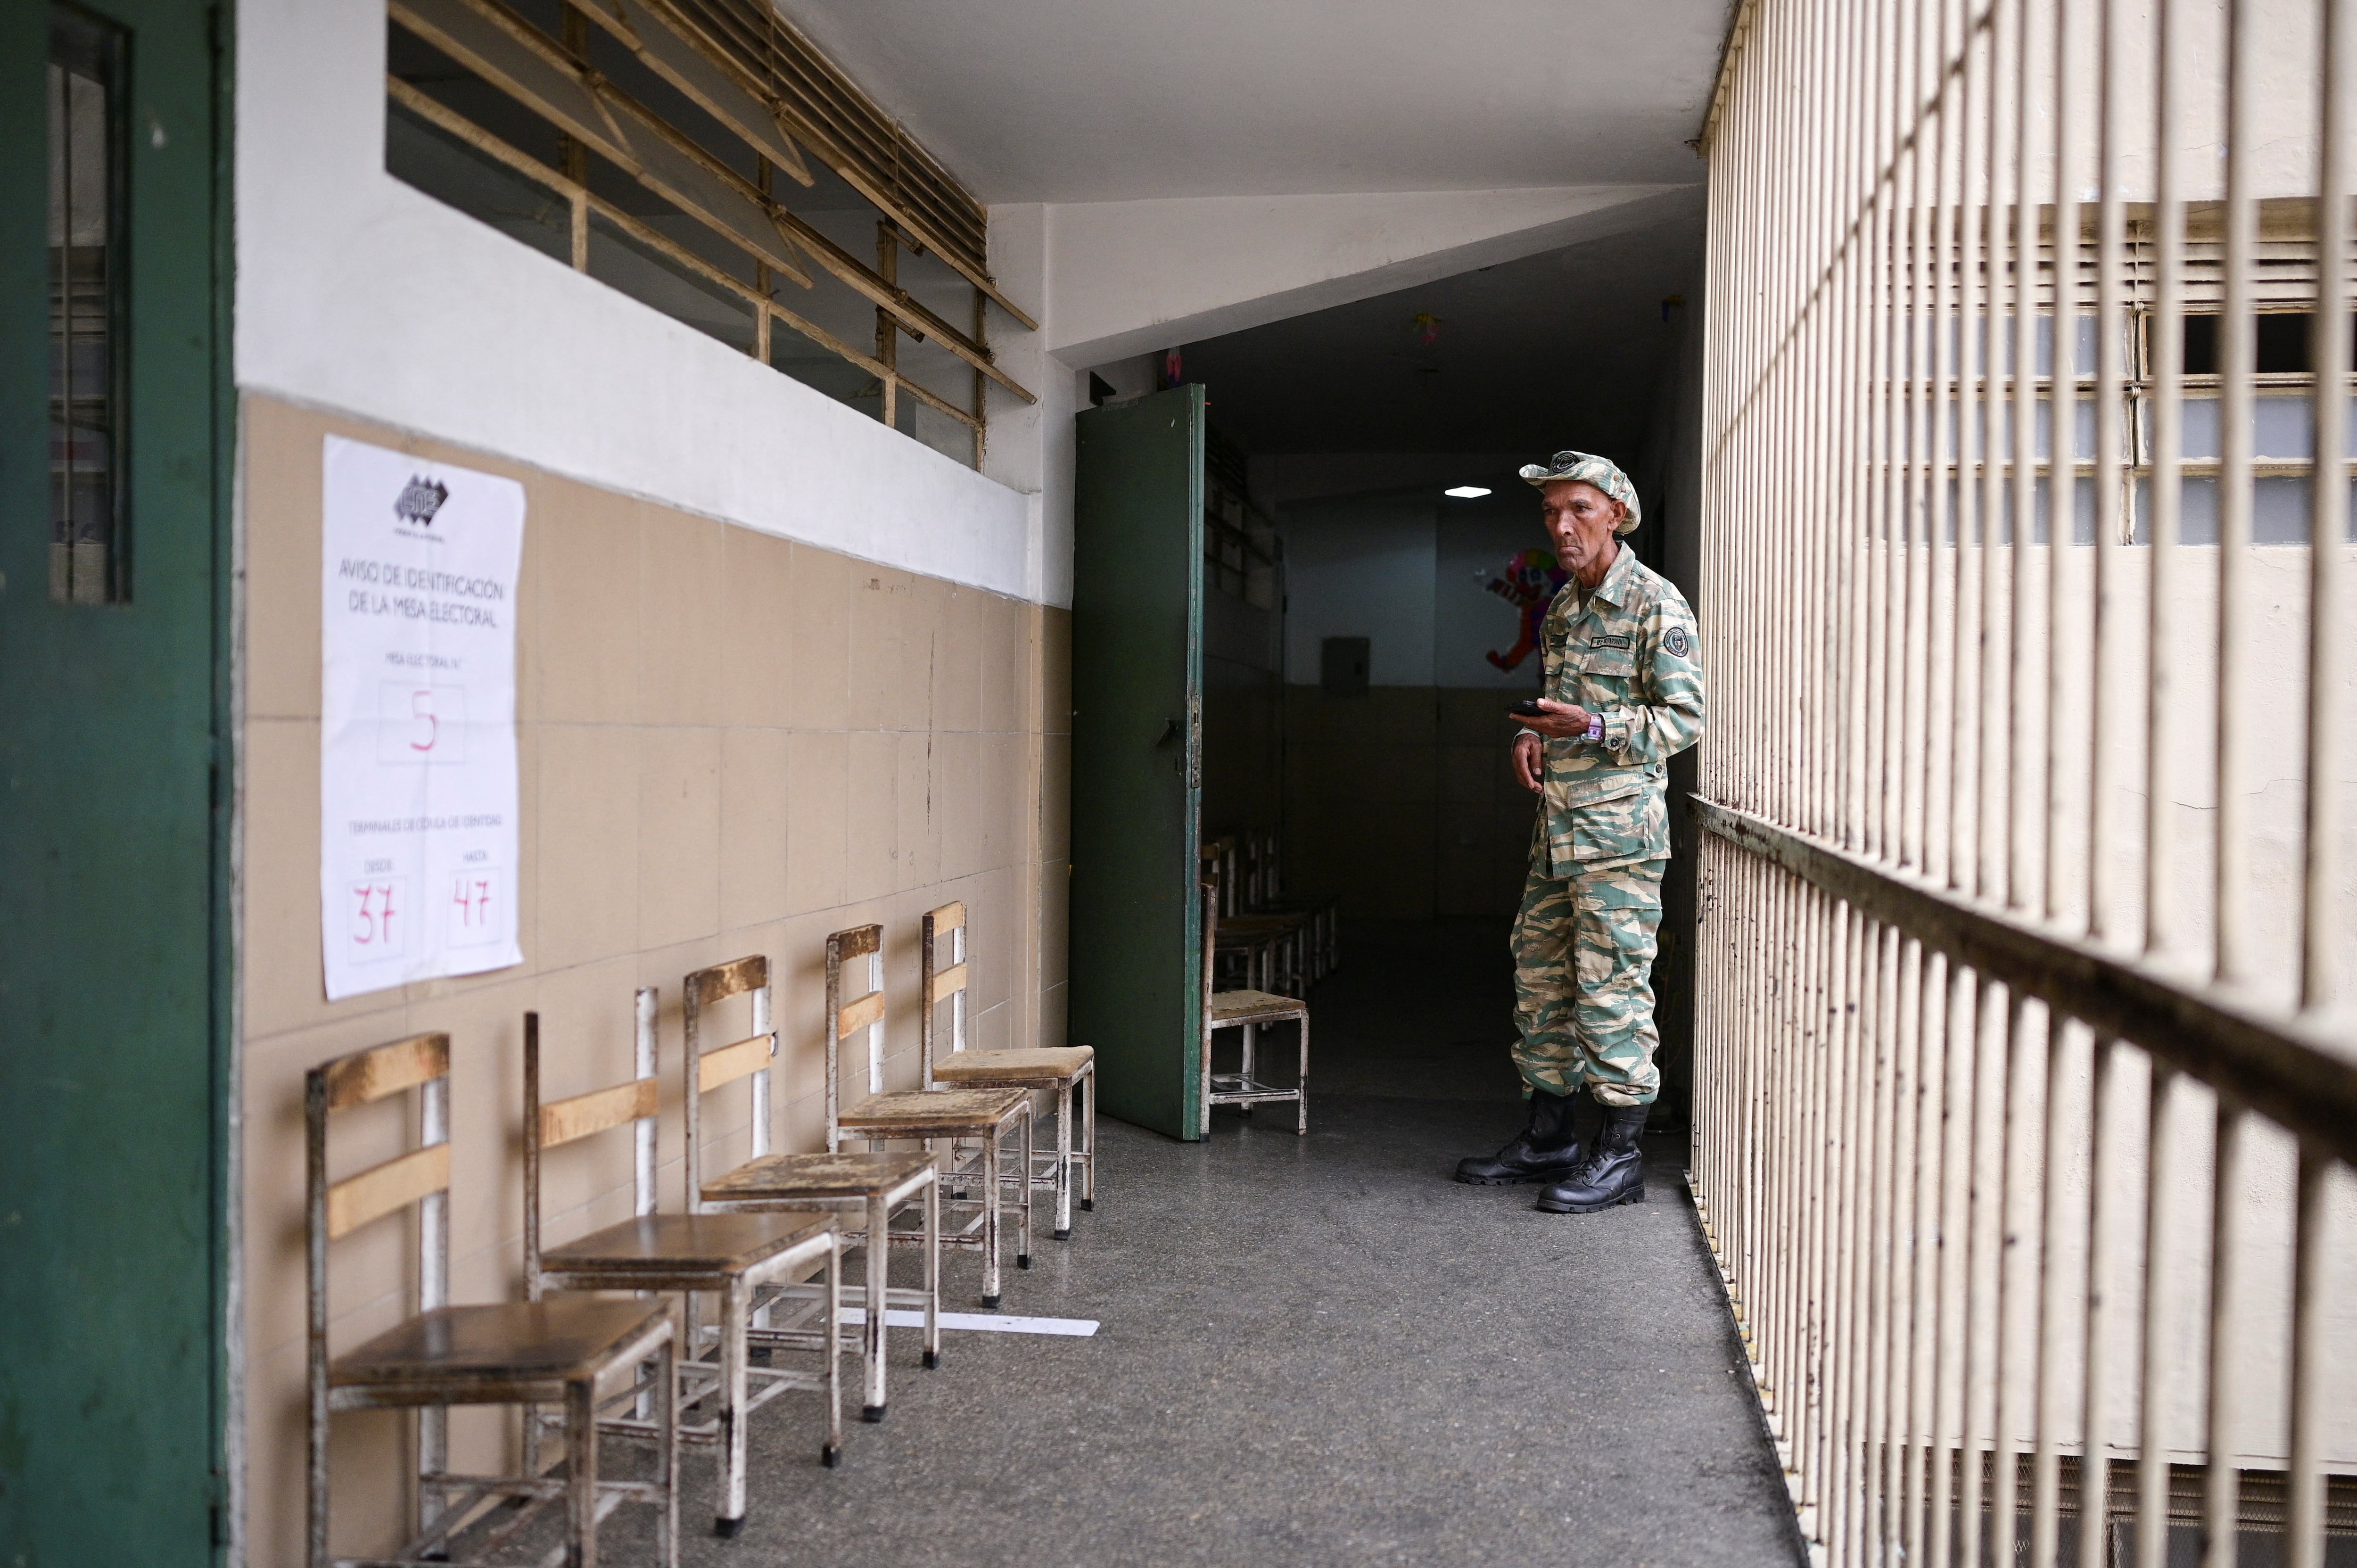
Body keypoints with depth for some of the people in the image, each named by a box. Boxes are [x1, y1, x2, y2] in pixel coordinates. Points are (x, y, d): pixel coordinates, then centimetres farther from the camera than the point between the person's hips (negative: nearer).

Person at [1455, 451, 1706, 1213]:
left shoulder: (1656, 605, -8)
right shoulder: (1562, 609, 17)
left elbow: (1683, 719, -12)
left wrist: (1595, 728, -24)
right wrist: (1532, 736, 6)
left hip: (1619, 830, -8)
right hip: (1557, 828, 8)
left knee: (1612, 988, -5)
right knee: (1539, 979, 12)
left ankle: (1620, 1156, 4)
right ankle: (1547, 1136, 23)